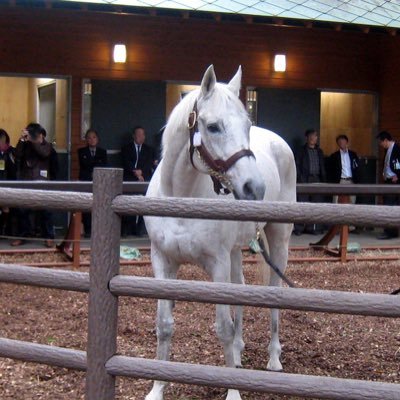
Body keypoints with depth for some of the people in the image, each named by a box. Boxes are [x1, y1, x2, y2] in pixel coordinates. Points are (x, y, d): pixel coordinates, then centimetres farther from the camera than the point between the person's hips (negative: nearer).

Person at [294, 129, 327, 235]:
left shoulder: (319, 152, 17)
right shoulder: (302, 151, 5)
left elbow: (322, 167, 18)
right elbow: (297, 165, 0)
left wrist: (323, 180, 7)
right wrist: (300, 179, -10)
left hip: (317, 180, 4)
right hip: (305, 180, -4)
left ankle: (313, 227, 5)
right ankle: (299, 228, -4)